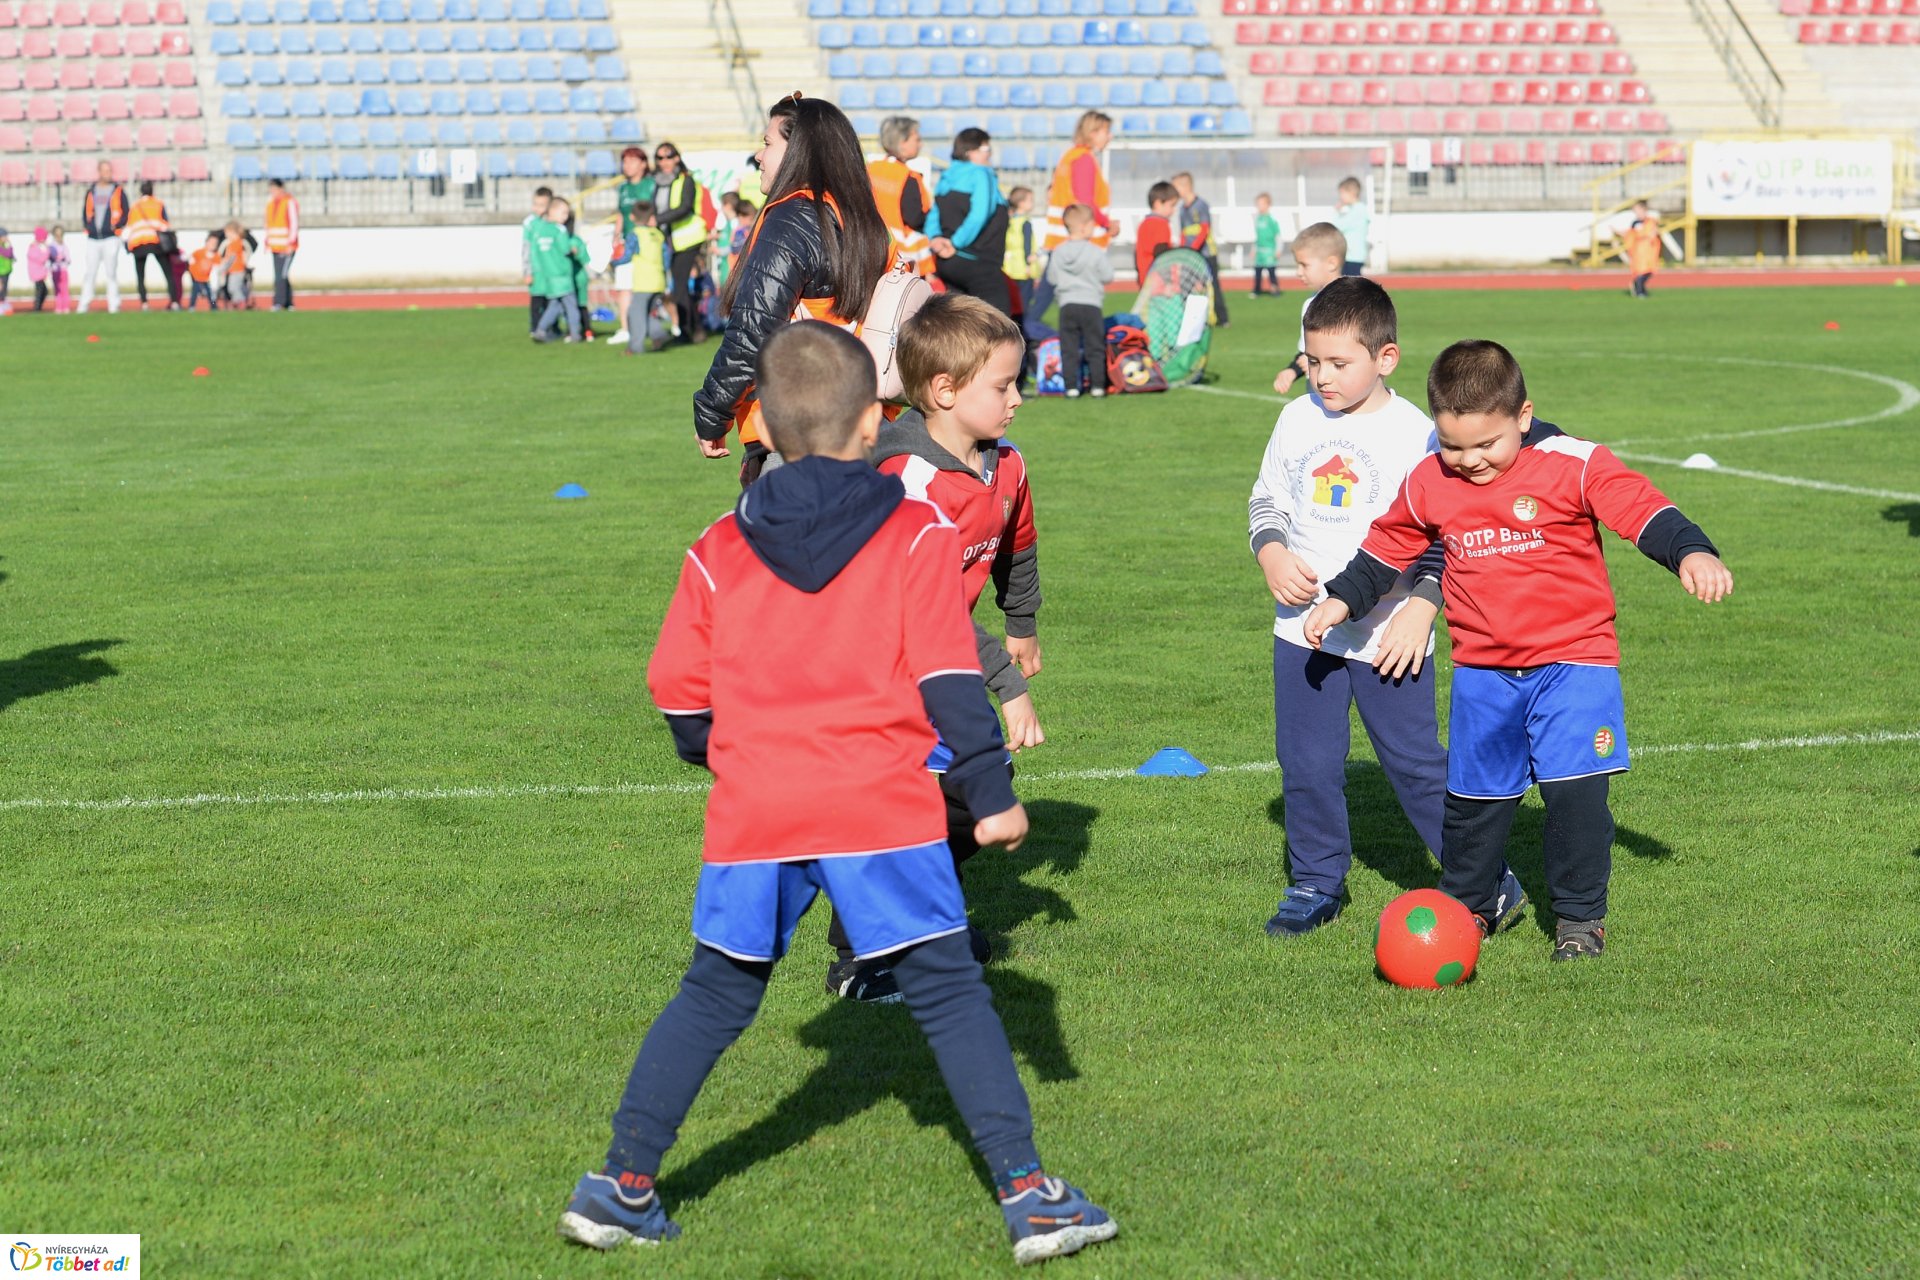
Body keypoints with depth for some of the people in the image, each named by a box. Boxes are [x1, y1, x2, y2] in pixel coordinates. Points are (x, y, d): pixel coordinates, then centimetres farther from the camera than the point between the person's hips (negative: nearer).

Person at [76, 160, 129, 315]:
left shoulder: (119, 191, 5)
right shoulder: (91, 192, 13)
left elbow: (126, 212, 3)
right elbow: (85, 212, 16)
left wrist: (117, 226, -10)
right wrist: (88, 226, -1)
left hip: (111, 237, -3)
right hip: (93, 238, 3)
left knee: (111, 273, -4)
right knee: (89, 273, 1)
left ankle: (114, 306, -3)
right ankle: (83, 305, 3)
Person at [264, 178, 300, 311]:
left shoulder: (290, 202, -9)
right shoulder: (271, 202, 14)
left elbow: (294, 224, -11)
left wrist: (290, 243, -15)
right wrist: (267, 242, 16)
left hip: (287, 247, -7)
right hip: (275, 246, 7)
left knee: (281, 275, -14)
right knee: (280, 275, 7)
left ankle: (279, 303, -15)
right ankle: (289, 304, 11)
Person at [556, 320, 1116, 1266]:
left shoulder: (719, 550, 9)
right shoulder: (916, 534, 1)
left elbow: (678, 689, 11)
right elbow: (948, 676, -4)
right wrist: (991, 795, 2)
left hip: (752, 817, 3)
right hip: (883, 810, -3)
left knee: (714, 996, 15)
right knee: (948, 992, 3)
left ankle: (624, 1185, 15)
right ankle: (1025, 1192, 0)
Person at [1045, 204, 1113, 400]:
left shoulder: (1058, 253, 0)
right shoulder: (1096, 253, -10)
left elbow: (1051, 278, 6)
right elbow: (1108, 276, -6)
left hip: (1067, 305, 2)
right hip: (1091, 304, -2)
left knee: (1069, 349, 6)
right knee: (1095, 348, 7)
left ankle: (1071, 386, 2)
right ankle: (1097, 385, 6)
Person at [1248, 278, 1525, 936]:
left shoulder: (1414, 433, -8)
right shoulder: (1297, 420, 5)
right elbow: (1266, 500, 15)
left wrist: (1420, 610, -15)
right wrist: (1273, 555, -4)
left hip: (1388, 637, -4)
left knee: (1416, 763, 0)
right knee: (1307, 765, 8)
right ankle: (1316, 883, 24)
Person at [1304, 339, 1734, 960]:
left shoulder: (1574, 466, -11)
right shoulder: (1427, 484, 2)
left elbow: (1643, 509, -17)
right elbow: (1387, 548, 18)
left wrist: (1691, 553, -33)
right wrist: (1343, 599, 14)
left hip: (1574, 659, -4)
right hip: (1481, 671, 4)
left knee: (1575, 789, -12)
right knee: (1474, 794, 11)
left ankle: (1580, 914, 5)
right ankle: (1466, 906, 31)